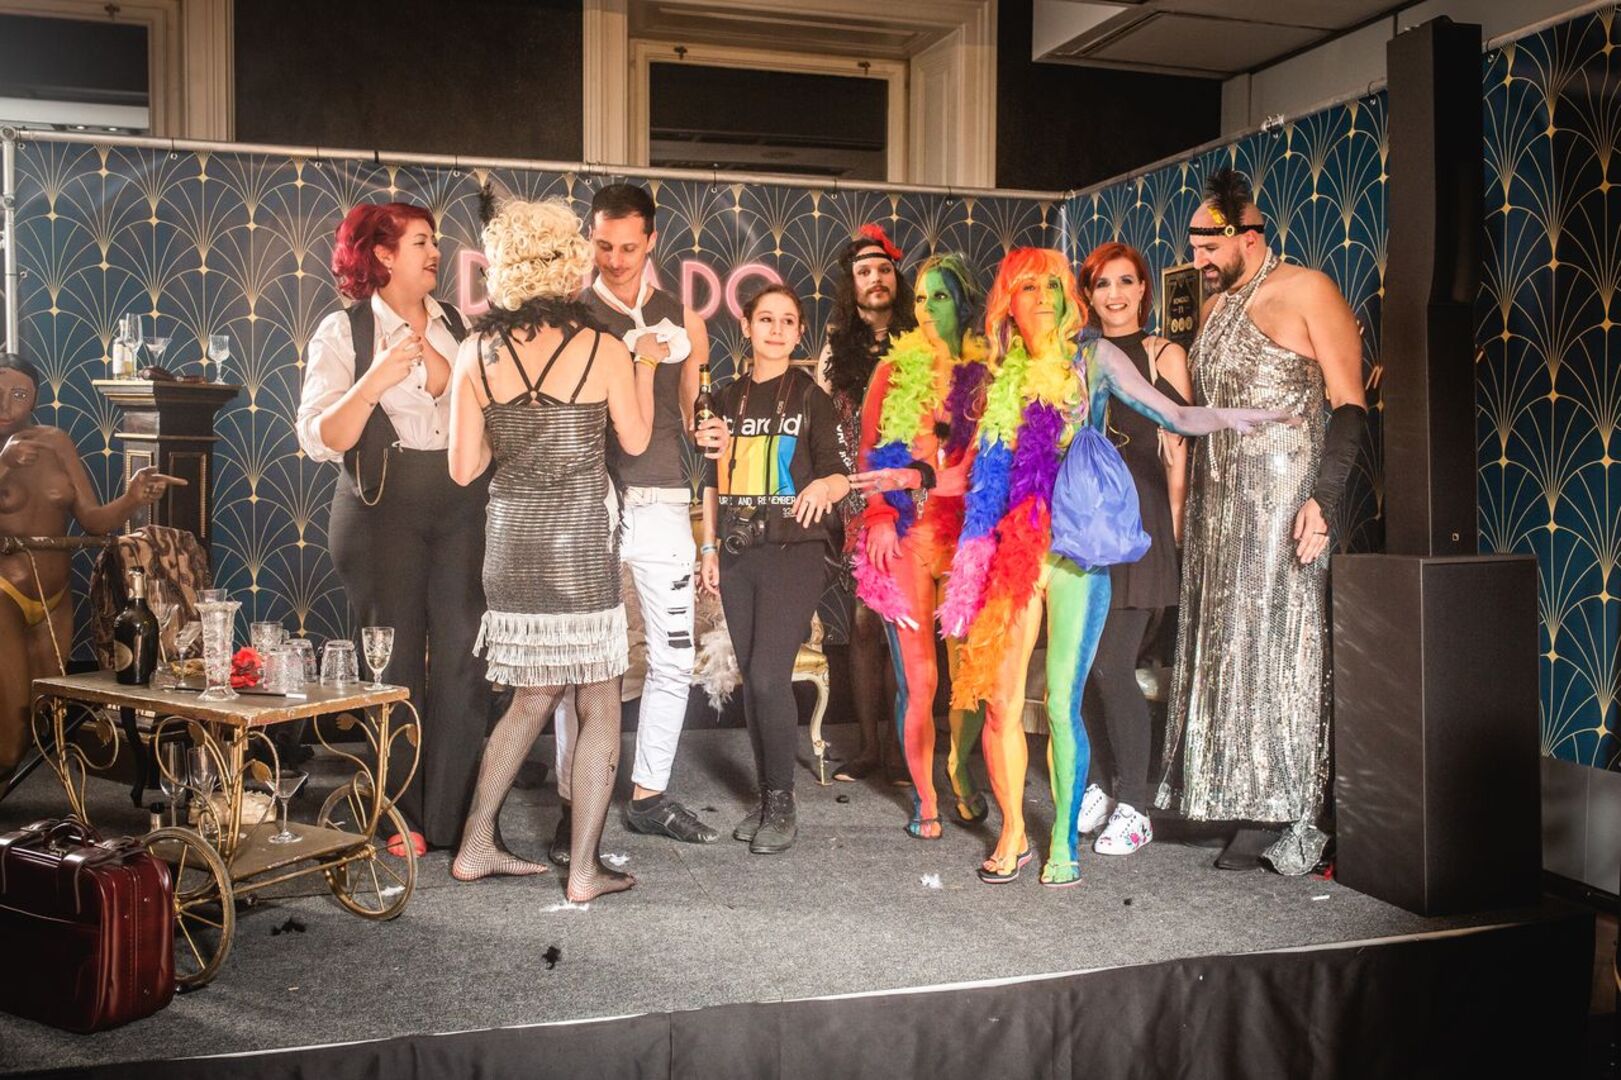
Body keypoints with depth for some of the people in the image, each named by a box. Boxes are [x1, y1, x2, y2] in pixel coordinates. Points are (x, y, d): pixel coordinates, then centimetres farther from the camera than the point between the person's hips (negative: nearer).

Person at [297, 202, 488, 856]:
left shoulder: (456, 325, 13)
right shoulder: (343, 331, 1)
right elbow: (319, 439, -9)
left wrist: (442, 374, -7)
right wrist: (373, 382, -20)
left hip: (462, 504, 3)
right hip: (383, 504, -3)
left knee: (462, 655, 0)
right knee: (395, 660, 2)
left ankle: (454, 815, 11)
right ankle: (402, 820, 15)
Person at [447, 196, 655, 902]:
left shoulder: (477, 351, 0)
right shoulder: (602, 349, -7)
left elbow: (464, 468, 3)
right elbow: (635, 440, 7)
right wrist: (645, 365, 20)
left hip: (509, 542, 4)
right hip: (580, 544, -4)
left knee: (532, 698, 20)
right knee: (600, 707, 8)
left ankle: (475, 847, 25)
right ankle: (584, 870, 10)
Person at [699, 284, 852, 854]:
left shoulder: (811, 396, 0)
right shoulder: (729, 398, 13)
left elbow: (841, 474, -2)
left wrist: (823, 486, -25)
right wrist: (709, 546, 11)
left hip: (794, 552, -5)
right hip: (737, 554, 5)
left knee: (769, 677, -13)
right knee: (751, 679, 7)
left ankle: (782, 805, 1)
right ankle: (765, 797, 19)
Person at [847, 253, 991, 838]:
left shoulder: (986, 375, 4)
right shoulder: (894, 370, 11)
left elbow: (983, 461, -5)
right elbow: (870, 451, 9)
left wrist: (915, 477, -17)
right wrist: (881, 515, -5)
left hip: (965, 537, 0)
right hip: (903, 539, 1)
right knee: (918, 678, -1)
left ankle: (959, 765, 30)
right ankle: (924, 798, 14)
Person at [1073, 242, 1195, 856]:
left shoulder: (1164, 356, 3)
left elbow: (1178, 451, -1)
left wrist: (1174, 528, -8)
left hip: (1139, 520, -4)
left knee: (1110, 665, -10)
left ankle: (1134, 805, 3)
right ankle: (1095, 784, 20)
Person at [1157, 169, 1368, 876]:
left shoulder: (1305, 291, -4)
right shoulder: (1215, 306, 18)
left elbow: (1349, 405, -11)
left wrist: (1324, 497, -20)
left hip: (1284, 499, -7)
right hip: (1220, 507, 7)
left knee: (1280, 645, -7)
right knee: (1227, 648, 5)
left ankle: (1289, 820, 1)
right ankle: (1250, 813, 11)